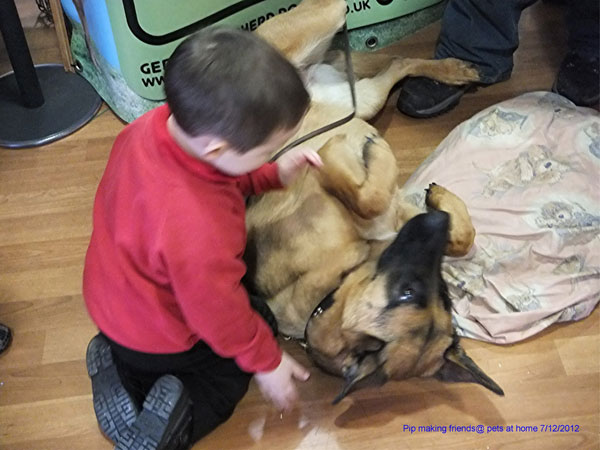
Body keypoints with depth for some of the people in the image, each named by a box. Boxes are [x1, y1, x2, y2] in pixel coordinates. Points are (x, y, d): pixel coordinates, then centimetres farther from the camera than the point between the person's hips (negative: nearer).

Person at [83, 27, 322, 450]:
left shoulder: (158, 123, -24)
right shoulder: (200, 230, -45)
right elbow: (219, 313, -26)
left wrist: (273, 175, -9)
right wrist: (266, 362, -8)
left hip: (112, 294, 7)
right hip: (156, 339, -6)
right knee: (261, 321, 19)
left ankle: (121, 365, 16)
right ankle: (181, 413, 2)